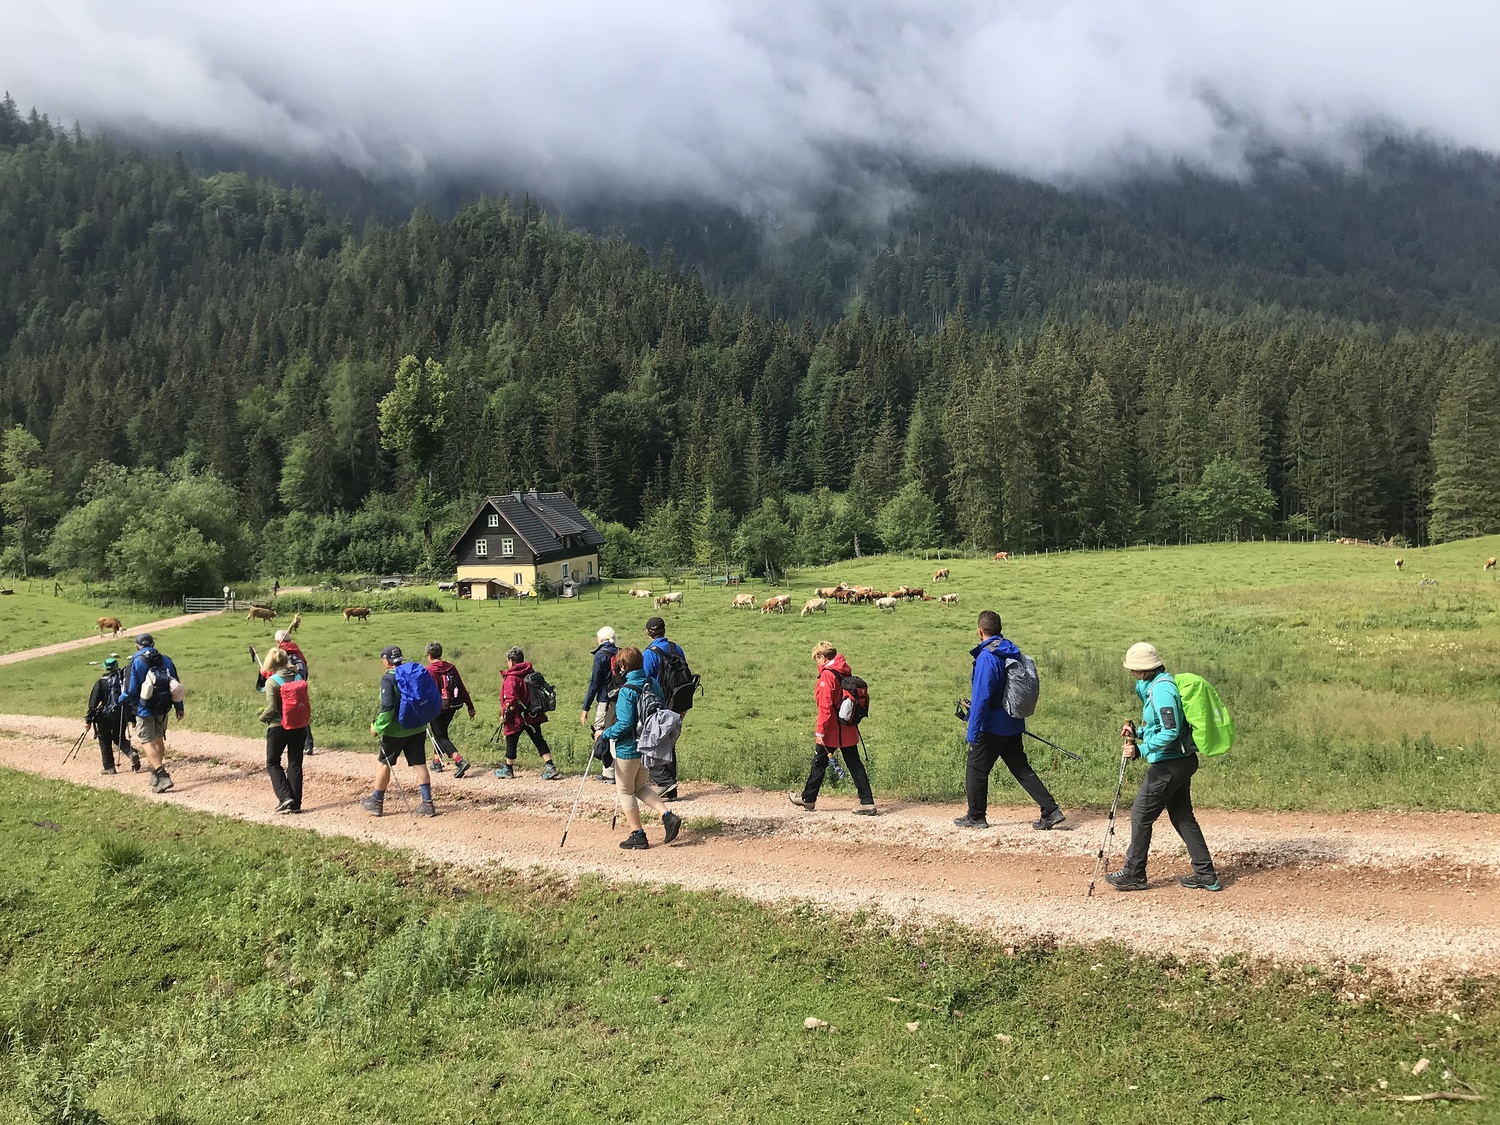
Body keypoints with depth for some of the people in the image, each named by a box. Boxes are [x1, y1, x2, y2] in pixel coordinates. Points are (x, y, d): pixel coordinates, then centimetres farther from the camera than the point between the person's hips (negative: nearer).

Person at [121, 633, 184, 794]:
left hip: (145, 709, -5)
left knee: (147, 742, -4)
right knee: (159, 739, 19)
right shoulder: (166, 660, 5)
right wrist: (179, 707, 14)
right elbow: (176, 685, 7)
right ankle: (156, 775, 28)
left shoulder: (136, 662, -9)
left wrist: (121, 700, 12)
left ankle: (162, 776, -18)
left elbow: (131, 689, -9)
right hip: (164, 708, 5)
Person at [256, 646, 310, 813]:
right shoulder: (299, 677, 1)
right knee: (295, 763, 12)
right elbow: (304, 701, 3)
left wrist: (262, 717, 1)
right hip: (300, 726, 4)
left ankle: (285, 797, 0)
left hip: (279, 727, -4)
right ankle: (295, 803, 12)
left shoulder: (271, 681, -12)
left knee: (272, 763, 13)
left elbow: (272, 707, -16)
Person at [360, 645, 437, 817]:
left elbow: (387, 707, -22)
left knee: (383, 763, 12)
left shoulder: (388, 678, -15)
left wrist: (377, 727, -12)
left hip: (396, 731, -5)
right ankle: (427, 804, 4)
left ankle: (376, 803, 23)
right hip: (418, 728, 6)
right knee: (419, 764, 7)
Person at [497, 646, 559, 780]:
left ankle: (508, 769, 24)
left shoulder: (511, 678, -17)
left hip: (517, 717, -7)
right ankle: (550, 767, -2)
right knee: (538, 739, 6)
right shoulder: (531, 674, 7)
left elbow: (510, 698, -25)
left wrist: (504, 714, -15)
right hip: (532, 715, 7)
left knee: (511, 741, 11)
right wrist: (542, 711, 23)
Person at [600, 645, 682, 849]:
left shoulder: (627, 691, -21)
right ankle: (667, 815, 8)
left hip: (628, 748, -7)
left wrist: (605, 734, -10)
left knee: (625, 792, 10)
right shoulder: (653, 685, 1)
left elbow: (625, 724, -24)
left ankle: (637, 835, 14)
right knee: (640, 786, 24)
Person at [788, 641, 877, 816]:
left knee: (819, 763, 9)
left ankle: (808, 799, 23)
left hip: (832, 730, -7)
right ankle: (867, 803, 3)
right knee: (855, 765, 7)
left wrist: (820, 731, -18)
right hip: (849, 729, 7)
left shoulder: (827, 675, -16)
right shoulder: (845, 672, 9)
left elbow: (825, 706, -20)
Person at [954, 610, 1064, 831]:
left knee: (976, 769, 9)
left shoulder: (986, 657, -21)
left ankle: (976, 817, 20)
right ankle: (1051, 811, 8)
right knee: (1022, 769, 14)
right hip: (1013, 725, 8)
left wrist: (973, 734, -19)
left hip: (991, 727, -8)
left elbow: (981, 698, -23)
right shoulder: (1013, 652, 4)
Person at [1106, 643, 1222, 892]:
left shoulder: (1161, 690, -20)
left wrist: (1141, 750, -27)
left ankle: (1134, 874, 13)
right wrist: (1139, 732, 10)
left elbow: (1171, 732, -26)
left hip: (1169, 765, -10)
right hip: (1182, 761, 10)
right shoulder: (1155, 686, 11)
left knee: (1140, 815, 1)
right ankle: (1206, 874, 20)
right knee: (1182, 816, 16)